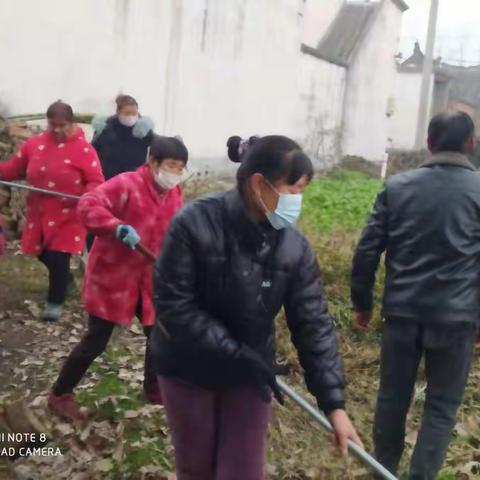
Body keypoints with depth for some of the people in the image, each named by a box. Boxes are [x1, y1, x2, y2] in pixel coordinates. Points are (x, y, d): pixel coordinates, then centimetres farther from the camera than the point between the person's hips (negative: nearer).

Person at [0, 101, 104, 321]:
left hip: (68, 216, -5)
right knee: (43, 255, 15)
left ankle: (55, 302, 15)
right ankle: (64, 278, 46)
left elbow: (96, 182, -14)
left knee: (58, 257, -6)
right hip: (39, 214, 5)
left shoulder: (83, 149, -12)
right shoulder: (34, 144, 3)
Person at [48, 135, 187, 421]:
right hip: (111, 276, -7)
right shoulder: (126, 184, -20)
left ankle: (155, 388, 36)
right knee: (96, 342, 1)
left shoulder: (175, 194, 3)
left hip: (148, 279, 7)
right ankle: (61, 394, 20)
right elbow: (88, 205, -30)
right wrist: (118, 227, -42)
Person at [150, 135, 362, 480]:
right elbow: (173, 305, -22)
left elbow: (313, 323, -10)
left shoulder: (294, 247, -12)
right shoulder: (194, 225, -22)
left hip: (249, 373, 2)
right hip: (188, 368, -2)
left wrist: (334, 401, -15)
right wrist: (237, 354, -25)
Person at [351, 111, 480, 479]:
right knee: (441, 408, 11)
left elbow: (367, 250, 1)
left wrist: (362, 302, 11)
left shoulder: (397, 186, 1)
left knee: (393, 397, 16)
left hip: (403, 311, 2)